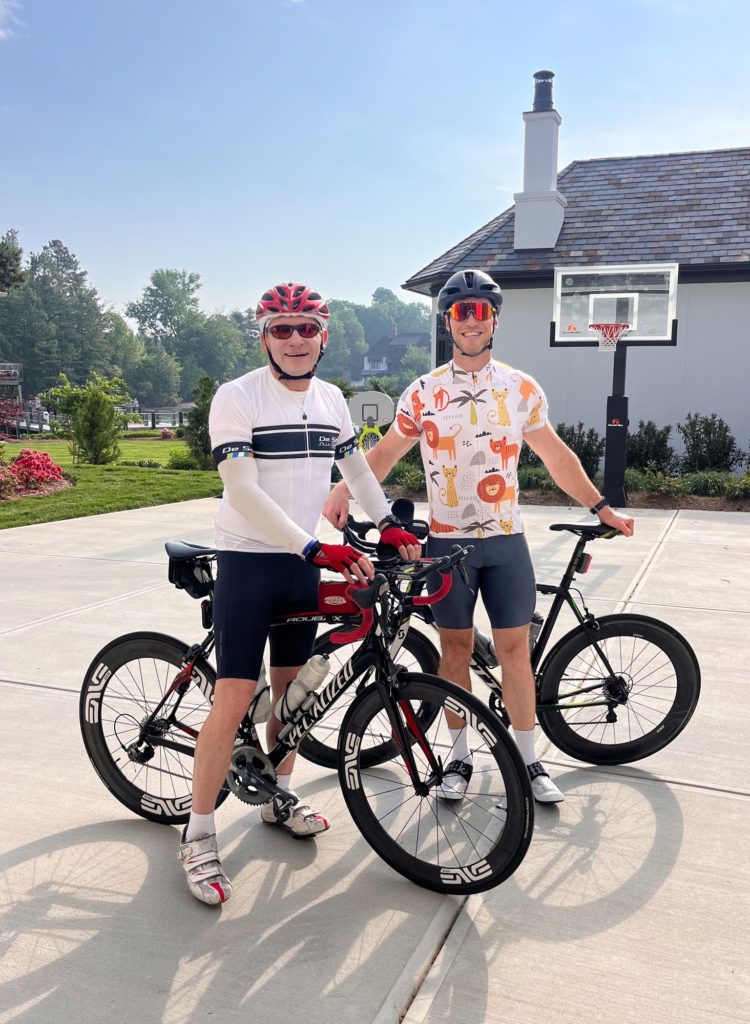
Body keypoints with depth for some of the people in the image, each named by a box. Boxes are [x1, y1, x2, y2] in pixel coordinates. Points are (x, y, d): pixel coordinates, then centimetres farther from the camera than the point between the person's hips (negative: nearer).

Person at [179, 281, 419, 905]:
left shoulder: (331, 399, 8)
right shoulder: (238, 397, -12)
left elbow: (356, 466, 21)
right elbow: (243, 491, -22)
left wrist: (388, 524, 11)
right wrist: (318, 548, -27)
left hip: (305, 566, 6)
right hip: (249, 562, -6)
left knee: (291, 687, 15)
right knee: (235, 699, -6)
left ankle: (278, 797, 34)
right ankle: (199, 836, 8)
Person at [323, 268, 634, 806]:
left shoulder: (522, 388, 3)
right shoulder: (425, 392, -1)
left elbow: (556, 457, 11)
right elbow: (385, 452, 2)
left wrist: (601, 507, 11)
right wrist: (343, 492, -13)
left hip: (505, 539, 1)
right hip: (447, 541, -1)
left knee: (514, 648, 5)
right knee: (456, 647, 8)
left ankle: (529, 760, 19)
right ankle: (460, 757, 22)